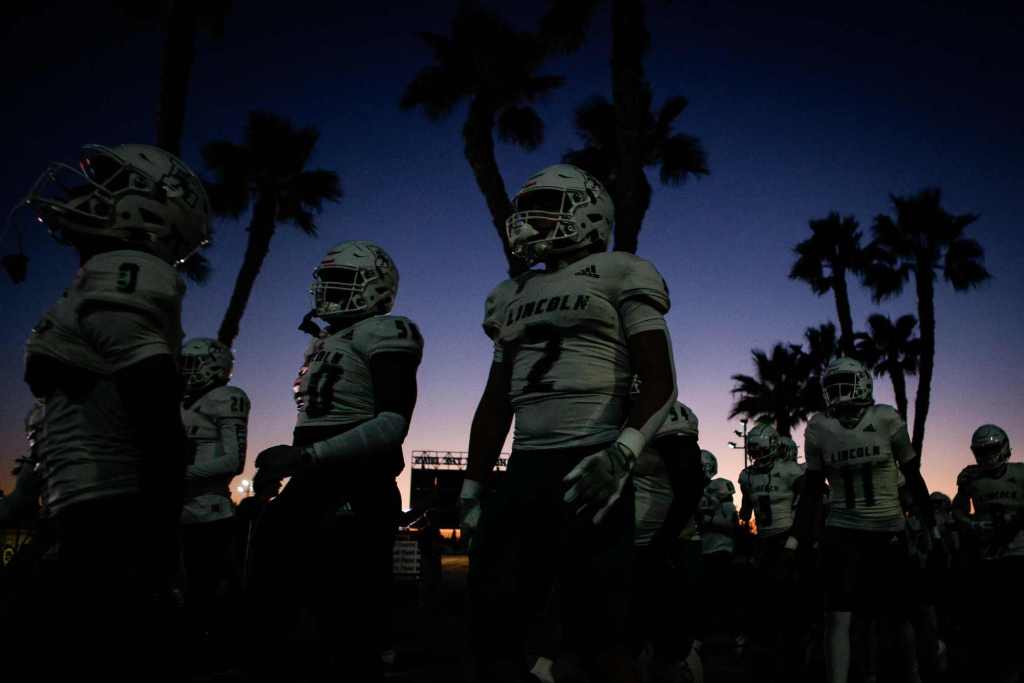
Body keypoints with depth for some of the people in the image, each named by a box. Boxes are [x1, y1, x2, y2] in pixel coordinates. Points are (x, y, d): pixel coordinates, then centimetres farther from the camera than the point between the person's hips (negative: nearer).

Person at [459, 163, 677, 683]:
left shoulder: (619, 276, 2)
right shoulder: (511, 295, 21)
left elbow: (659, 382, -5)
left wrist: (621, 454, -21)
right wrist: (471, 489, 17)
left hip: (589, 468, -6)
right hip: (523, 472, 7)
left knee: (596, 635, -4)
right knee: (492, 623, 7)